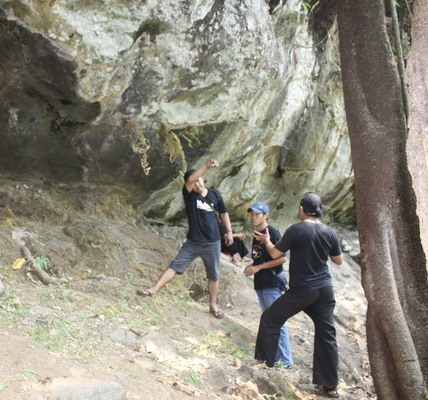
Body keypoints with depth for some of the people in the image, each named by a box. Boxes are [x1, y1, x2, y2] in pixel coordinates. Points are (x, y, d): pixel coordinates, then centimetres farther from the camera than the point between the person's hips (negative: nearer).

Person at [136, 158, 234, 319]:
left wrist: (229, 231, 5)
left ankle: (213, 305, 23)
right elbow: (190, 179, -26)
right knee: (175, 265, -7)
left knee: (213, 275, 9)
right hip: (192, 242, -1)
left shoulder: (215, 194, 0)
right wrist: (206, 166, -37)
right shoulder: (189, 195, -6)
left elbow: (223, 213, 12)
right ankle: (154, 289, -6)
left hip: (212, 243, 1)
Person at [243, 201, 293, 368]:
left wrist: (258, 267, -16)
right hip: (260, 284, 9)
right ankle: (274, 357, 19)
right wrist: (251, 267, 4)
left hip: (273, 283, -9)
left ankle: (285, 360, -3)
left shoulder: (272, 232, -10)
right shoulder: (256, 235, 15)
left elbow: (282, 258, -16)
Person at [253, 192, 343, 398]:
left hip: (302, 290, -5)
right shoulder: (330, 232, 1)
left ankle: (265, 360, 17)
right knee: (326, 334, 10)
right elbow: (339, 260, 13)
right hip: (325, 289, 5)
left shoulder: (296, 229, -12)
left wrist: (266, 241, 14)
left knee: (270, 318, 13)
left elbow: (275, 253, -5)